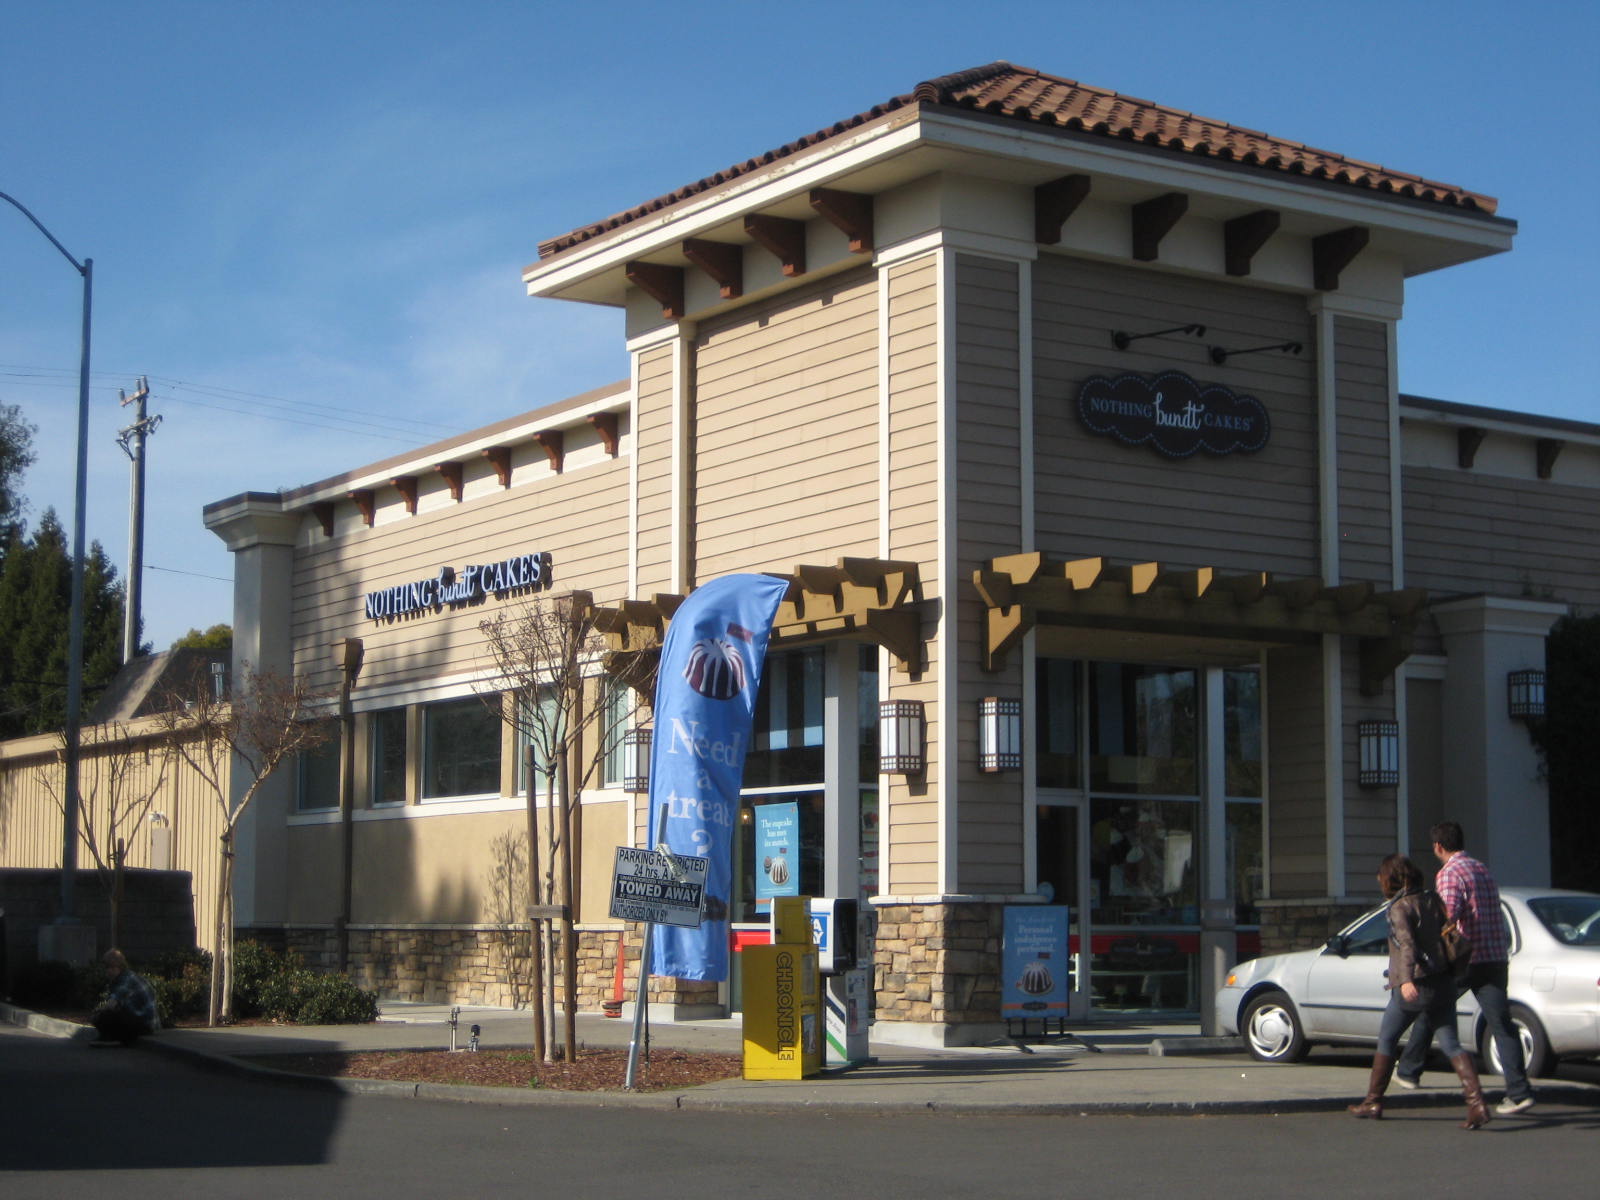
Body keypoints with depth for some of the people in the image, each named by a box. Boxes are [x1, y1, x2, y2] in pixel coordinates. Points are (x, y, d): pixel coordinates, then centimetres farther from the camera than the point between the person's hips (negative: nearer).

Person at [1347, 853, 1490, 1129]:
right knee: (1450, 1044, 0)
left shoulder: (1399, 907, -9)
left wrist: (1406, 980, -35)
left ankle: (1373, 1101, 22)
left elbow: (1406, 943, -23)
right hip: (1442, 982, 6)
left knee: (1386, 1040, 13)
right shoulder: (1432, 900, 10)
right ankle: (1477, 1103, -18)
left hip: (1413, 987, -6)